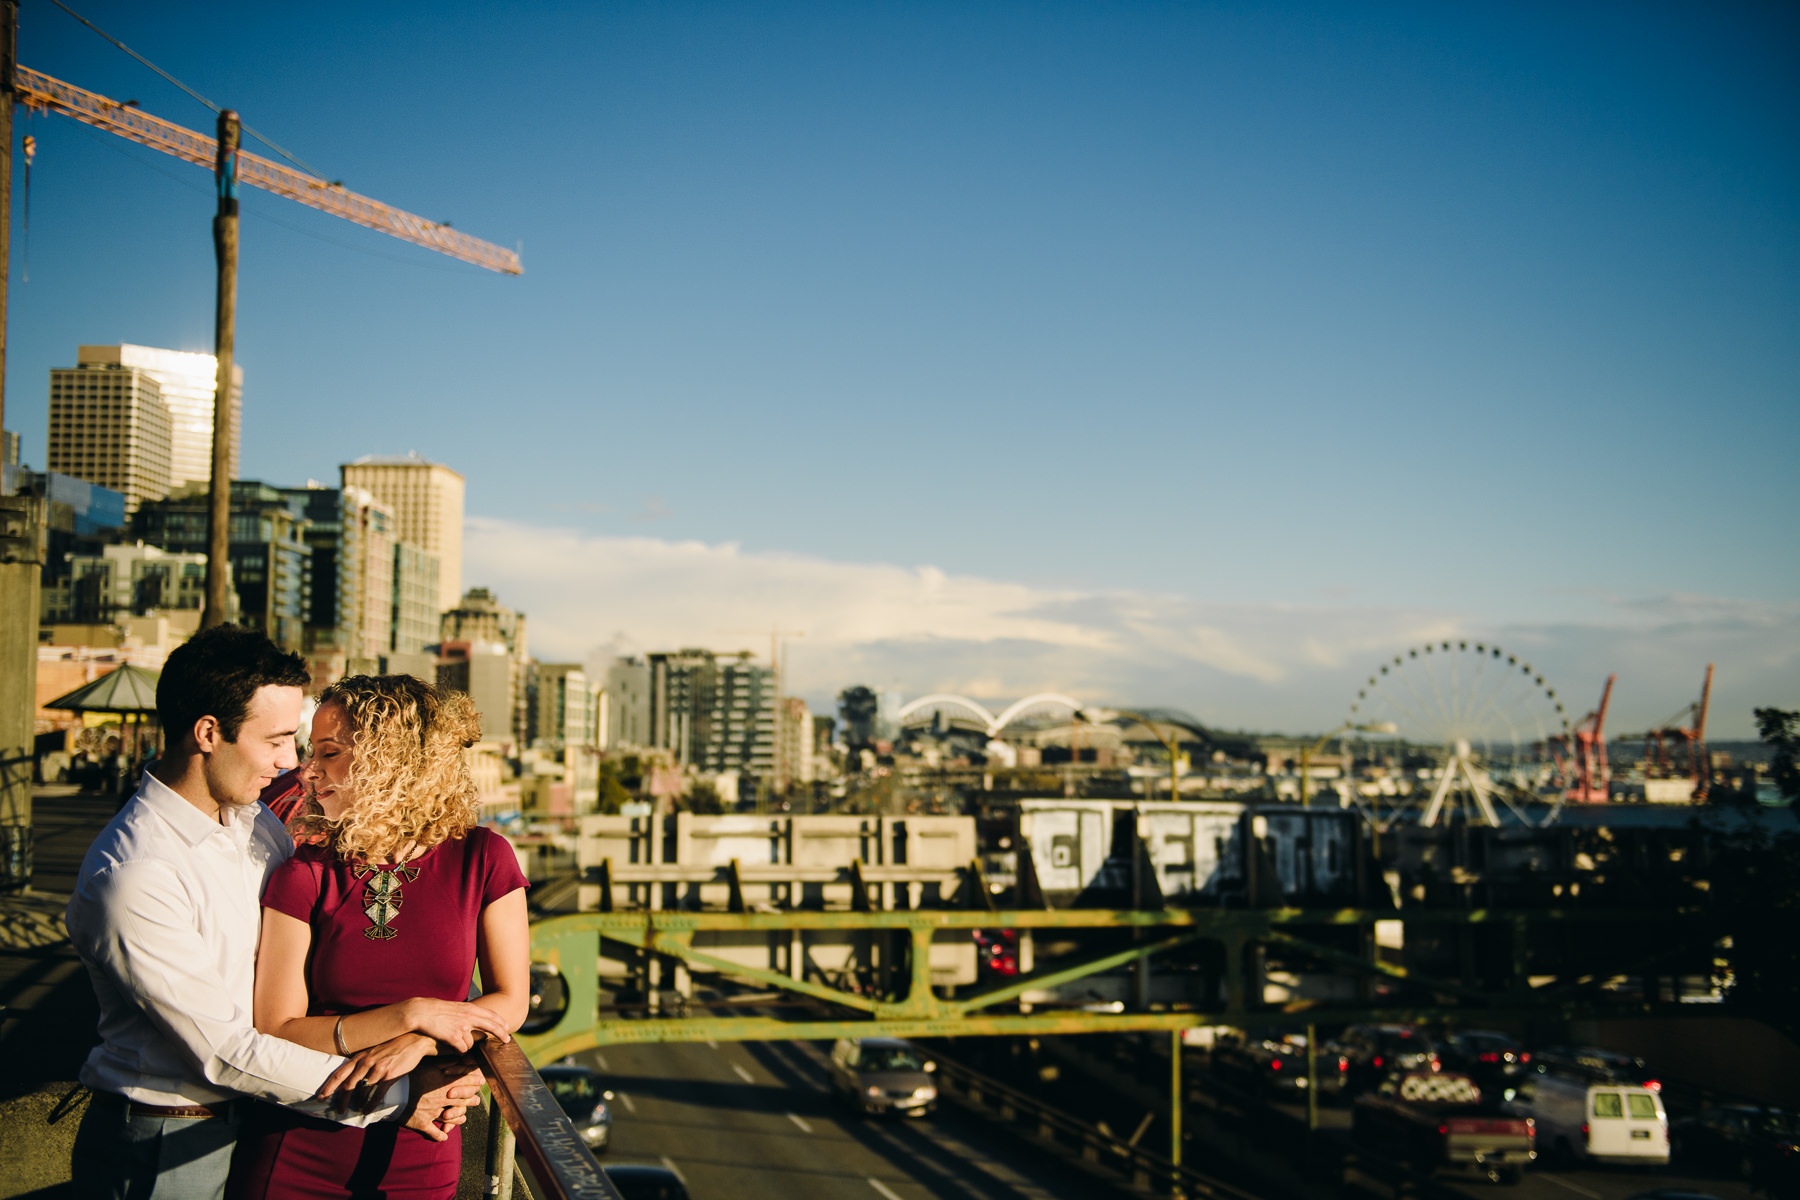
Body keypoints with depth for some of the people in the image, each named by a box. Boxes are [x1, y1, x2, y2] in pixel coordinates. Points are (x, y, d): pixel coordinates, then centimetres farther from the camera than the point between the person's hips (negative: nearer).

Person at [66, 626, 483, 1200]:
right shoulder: (132, 878, -23)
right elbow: (223, 1050, -22)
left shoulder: (258, 825, 4)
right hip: (160, 1152, -7)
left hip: (252, 1125, 7)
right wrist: (394, 1098, -19)